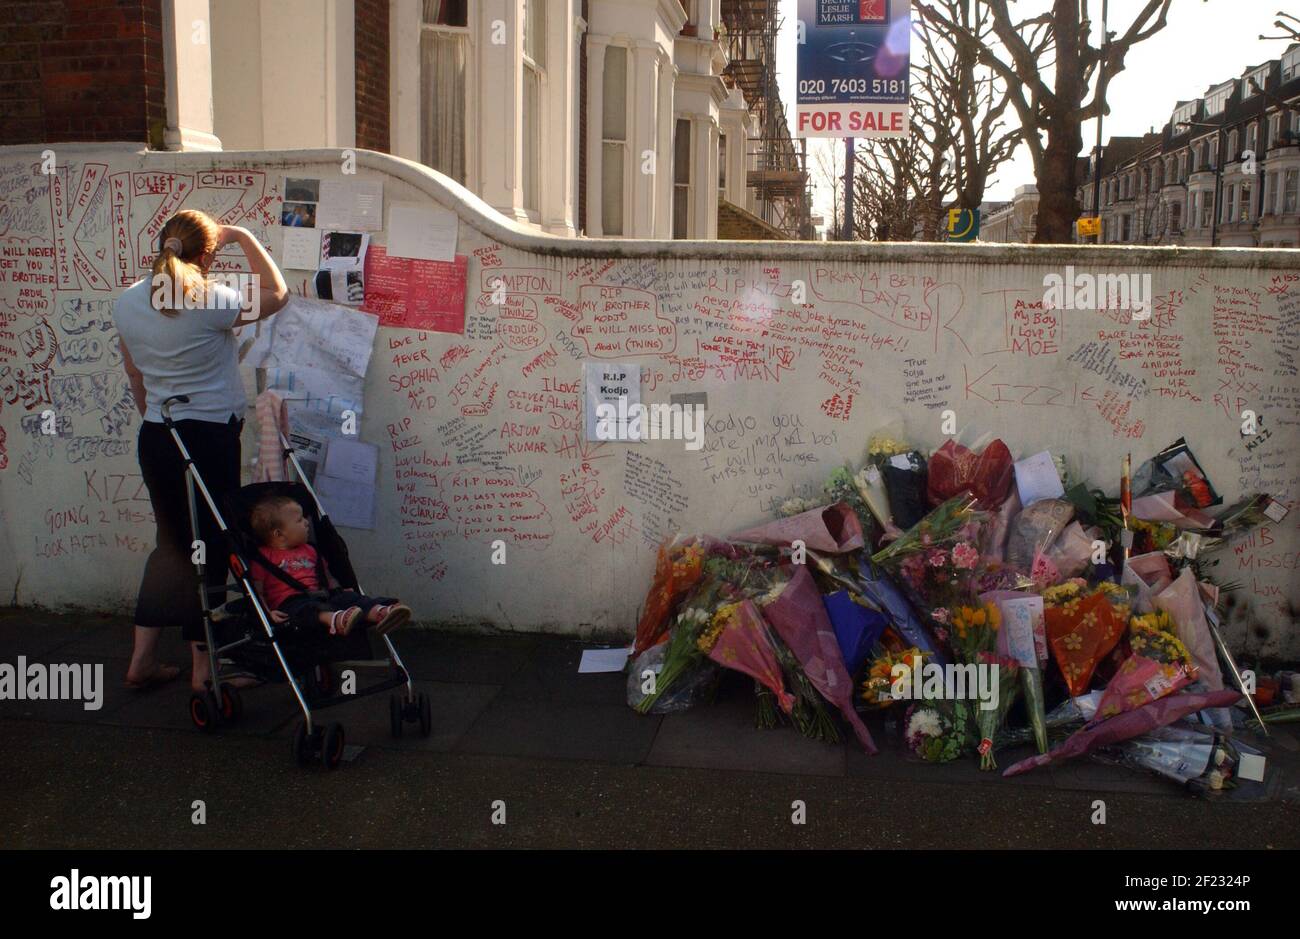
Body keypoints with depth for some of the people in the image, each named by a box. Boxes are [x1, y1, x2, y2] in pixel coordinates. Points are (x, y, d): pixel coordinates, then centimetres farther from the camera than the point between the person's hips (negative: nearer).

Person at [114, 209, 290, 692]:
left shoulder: (127, 302, 4)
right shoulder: (208, 302, -16)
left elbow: (135, 378, 14)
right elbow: (276, 295, -2)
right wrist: (245, 238, 4)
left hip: (154, 437, 7)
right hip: (209, 439, -7)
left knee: (173, 543, 19)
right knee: (210, 548, 4)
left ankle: (142, 659, 25)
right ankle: (204, 668, 13)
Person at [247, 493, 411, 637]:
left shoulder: (308, 550, 28)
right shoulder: (264, 557, 7)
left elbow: (326, 577, 31)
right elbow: (256, 591, 2)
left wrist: (340, 591, 13)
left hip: (318, 595, 6)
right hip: (289, 601, -6)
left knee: (349, 597, -20)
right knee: (309, 608, -39)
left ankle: (381, 613, -49)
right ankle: (336, 620, -72)